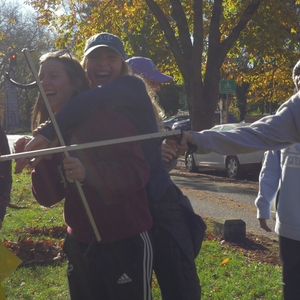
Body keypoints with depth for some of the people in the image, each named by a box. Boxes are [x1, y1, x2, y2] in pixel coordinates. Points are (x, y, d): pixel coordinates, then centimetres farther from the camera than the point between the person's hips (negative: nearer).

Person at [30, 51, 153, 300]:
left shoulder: (104, 118, -13)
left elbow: (138, 170, -23)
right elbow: (48, 197, 2)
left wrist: (89, 172, -35)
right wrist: (42, 159, -13)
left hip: (125, 243, -7)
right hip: (80, 244, 7)